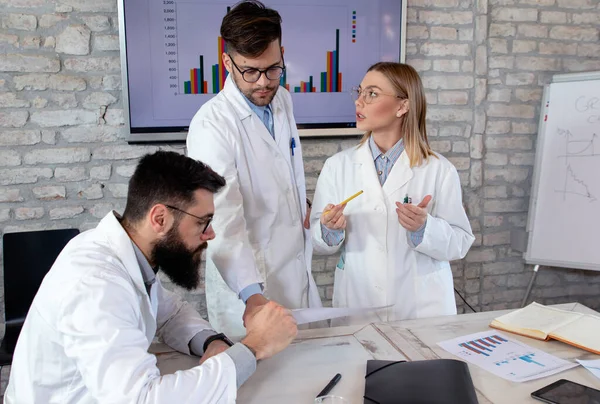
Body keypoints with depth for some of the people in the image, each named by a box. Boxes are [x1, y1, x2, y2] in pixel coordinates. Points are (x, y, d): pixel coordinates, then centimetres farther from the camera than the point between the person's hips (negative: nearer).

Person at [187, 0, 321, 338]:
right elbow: (223, 220, -30)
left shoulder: (283, 100, 4)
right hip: (247, 287, -7)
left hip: (298, 273, 7)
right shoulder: (212, 124, -21)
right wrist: (251, 294, -38)